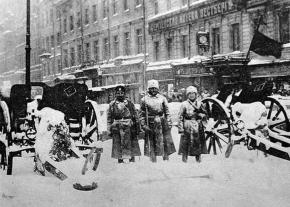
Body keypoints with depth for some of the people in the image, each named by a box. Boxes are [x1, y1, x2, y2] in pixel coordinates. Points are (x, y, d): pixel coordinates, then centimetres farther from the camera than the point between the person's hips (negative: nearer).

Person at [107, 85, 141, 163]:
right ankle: (120, 160, 8)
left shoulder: (129, 103, 7)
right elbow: (109, 118, 9)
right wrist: (109, 130, 4)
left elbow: (135, 116, 8)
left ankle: (132, 160, 8)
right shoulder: (112, 105, 7)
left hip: (129, 129, 0)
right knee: (118, 146, 2)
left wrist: (137, 128, 4)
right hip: (117, 129, 0)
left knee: (131, 145, 1)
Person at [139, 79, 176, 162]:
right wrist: (143, 124, -5)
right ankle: (153, 161, 11)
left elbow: (167, 112, 9)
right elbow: (142, 114, 3)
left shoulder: (162, 98, 8)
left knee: (166, 143, 1)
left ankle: (166, 159, 9)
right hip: (150, 124, -1)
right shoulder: (144, 99, 3)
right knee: (151, 143, 3)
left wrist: (169, 123, 1)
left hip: (162, 124, 1)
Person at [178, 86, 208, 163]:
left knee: (198, 142, 4)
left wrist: (201, 115, -6)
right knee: (186, 143, -4)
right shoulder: (184, 104, 0)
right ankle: (184, 158, 6)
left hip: (198, 127, 3)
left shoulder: (199, 104, 10)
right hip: (187, 127, -3)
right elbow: (180, 117, -2)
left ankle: (198, 158, 15)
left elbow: (205, 114, 18)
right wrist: (180, 129, -8)